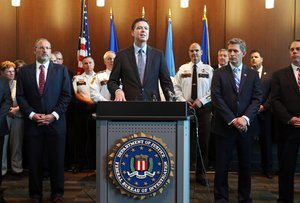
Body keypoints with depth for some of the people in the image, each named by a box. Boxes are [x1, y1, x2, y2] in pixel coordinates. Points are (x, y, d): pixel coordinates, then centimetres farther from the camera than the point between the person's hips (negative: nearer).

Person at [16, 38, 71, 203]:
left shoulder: (61, 70, 5)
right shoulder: (24, 71, 8)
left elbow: (66, 95, 1)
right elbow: (20, 96, 5)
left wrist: (54, 115, -9)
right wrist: (32, 114, -8)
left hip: (56, 122, -1)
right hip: (33, 123, 1)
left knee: (57, 159, 5)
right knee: (34, 160, 6)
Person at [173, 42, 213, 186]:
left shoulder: (209, 69, 5)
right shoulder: (182, 69, 9)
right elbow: (176, 87, 5)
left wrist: (201, 101, -12)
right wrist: (184, 101, -9)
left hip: (203, 108, 0)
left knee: (203, 141, 4)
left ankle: (201, 173, 16)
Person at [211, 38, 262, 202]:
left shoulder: (253, 74, 8)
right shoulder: (219, 73, 3)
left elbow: (257, 99, 0)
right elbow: (216, 99, -7)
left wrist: (245, 118, -15)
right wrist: (232, 120, -14)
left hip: (246, 127, 2)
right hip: (224, 126, -1)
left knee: (245, 164, 10)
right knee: (222, 164, 4)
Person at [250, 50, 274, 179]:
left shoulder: (269, 75, 7)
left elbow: (272, 94, 2)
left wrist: (263, 106, -9)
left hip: (264, 112, 1)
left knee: (266, 141, 7)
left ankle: (267, 168, 19)